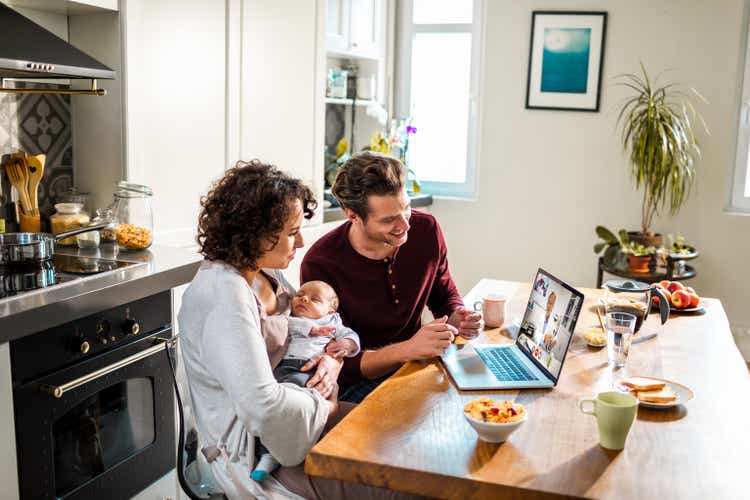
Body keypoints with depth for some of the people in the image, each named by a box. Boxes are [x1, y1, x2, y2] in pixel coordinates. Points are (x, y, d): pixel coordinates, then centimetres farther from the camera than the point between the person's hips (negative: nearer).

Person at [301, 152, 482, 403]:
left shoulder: (426, 229, -5)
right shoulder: (320, 265, -20)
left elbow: (445, 296, 14)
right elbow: (336, 365, -19)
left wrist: (457, 319, -10)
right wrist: (409, 349, -33)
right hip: (356, 384, -5)